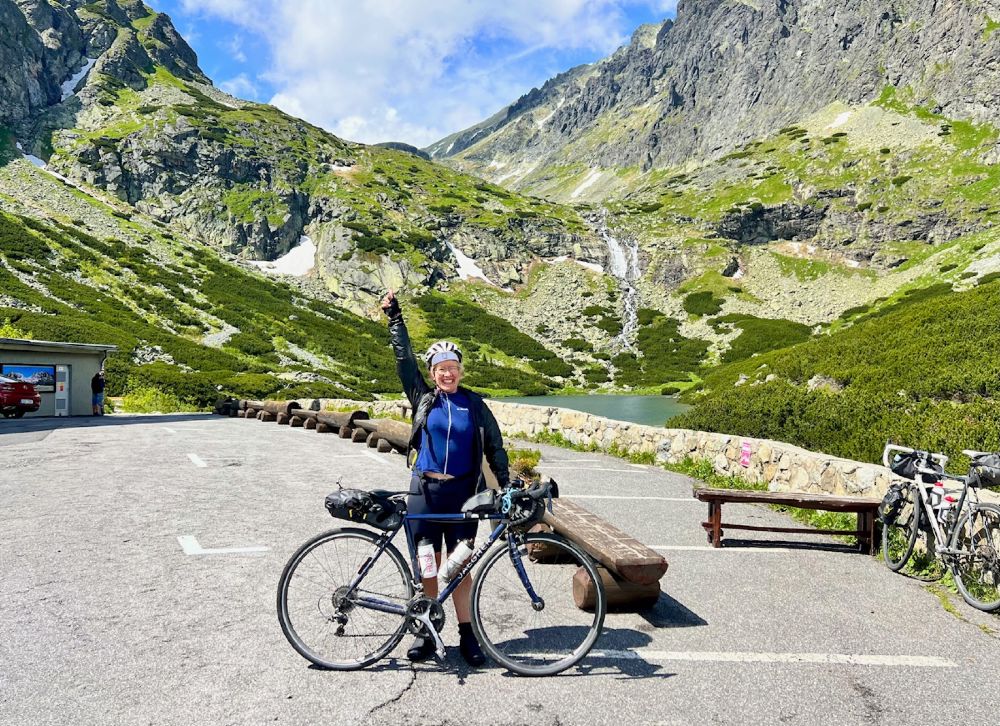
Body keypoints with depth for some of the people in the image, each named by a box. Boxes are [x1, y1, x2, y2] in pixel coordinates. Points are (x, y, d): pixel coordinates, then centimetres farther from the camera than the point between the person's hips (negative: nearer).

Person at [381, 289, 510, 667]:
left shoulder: (474, 404, 4)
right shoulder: (423, 397, 4)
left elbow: (494, 446, 6)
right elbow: (404, 358, 2)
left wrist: (507, 486, -2)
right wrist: (394, 316, 0)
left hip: (463, 492, 0)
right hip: (425, 490, 1)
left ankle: (467, 634, 16)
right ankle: (426, 632, 20)